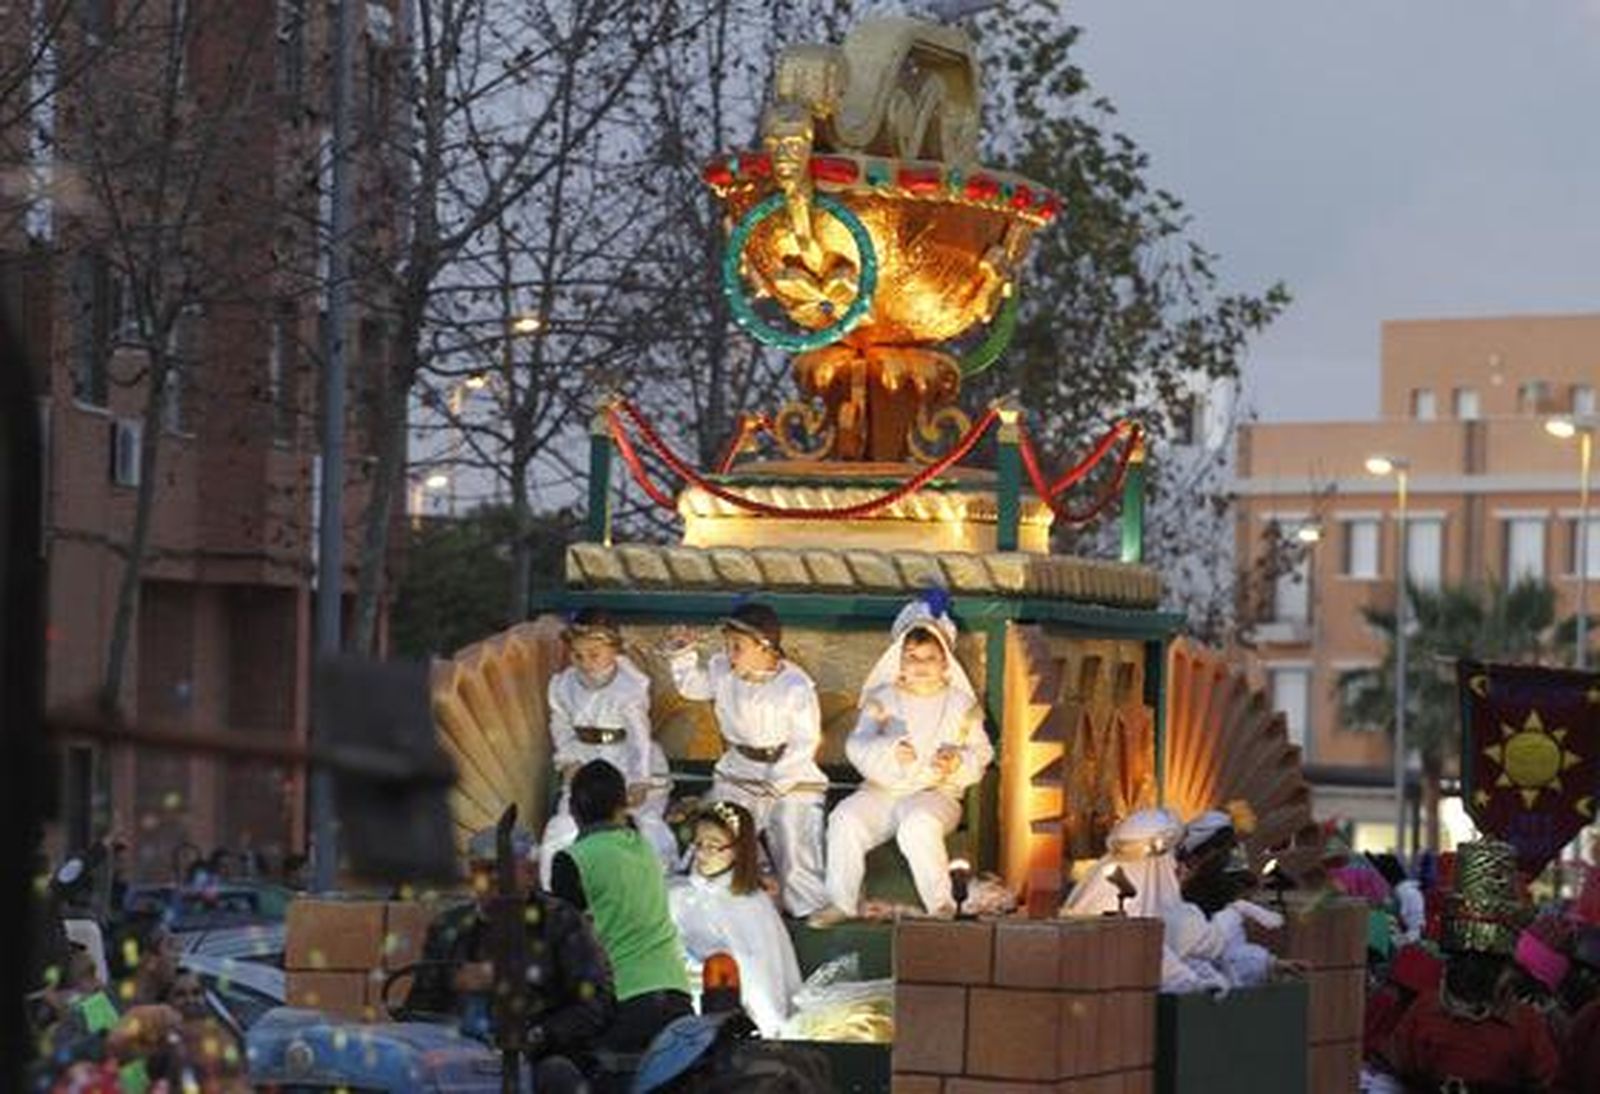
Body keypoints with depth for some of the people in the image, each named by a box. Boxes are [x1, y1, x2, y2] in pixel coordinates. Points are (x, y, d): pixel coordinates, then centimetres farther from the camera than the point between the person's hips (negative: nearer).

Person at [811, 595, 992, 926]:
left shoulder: (960, 704, 9)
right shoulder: (882, 699, 9)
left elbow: (981, 753, 7)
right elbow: (858, 745, -3)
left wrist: (957, 762, -16)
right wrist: (889, 751, -24)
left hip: (936, 792, -2)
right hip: (882, 790, 2)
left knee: (919, 825, -37)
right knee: (846, 818, -28)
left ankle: (940, 903, -23)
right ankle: (840, 901, -16)